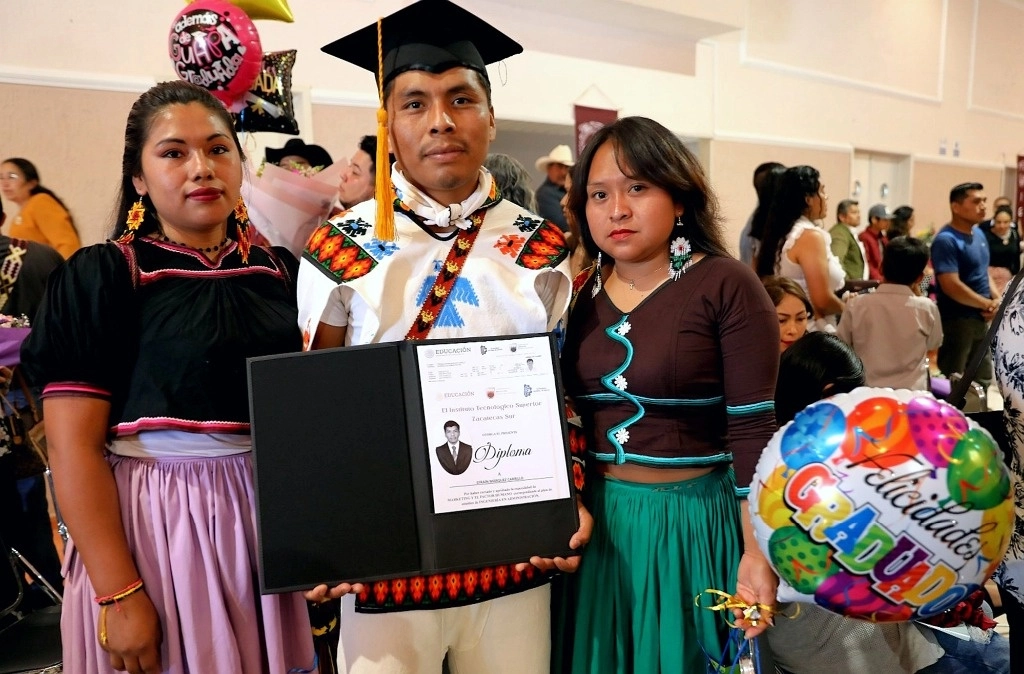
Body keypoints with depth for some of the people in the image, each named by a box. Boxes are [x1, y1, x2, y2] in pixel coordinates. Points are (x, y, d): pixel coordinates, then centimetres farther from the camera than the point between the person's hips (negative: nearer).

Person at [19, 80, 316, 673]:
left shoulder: (279, 271, 5)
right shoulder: (100, 277, -7)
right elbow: (75, 447, -12)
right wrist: (119, 595, -16)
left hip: (270, 519, 4)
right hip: (153, 525, -4)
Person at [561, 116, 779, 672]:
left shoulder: (726, 286, -12)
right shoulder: (581, 293, 3)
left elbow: (752, 429, -13)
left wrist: (758, 553, -14)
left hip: (692, 521, -4)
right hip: (595, 521, 5)